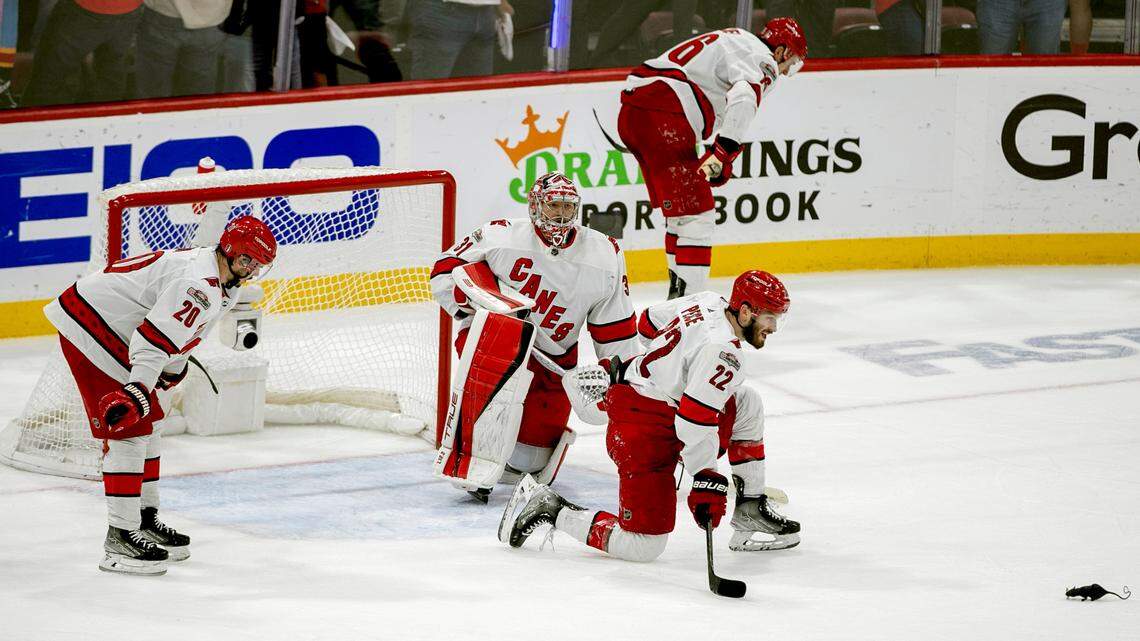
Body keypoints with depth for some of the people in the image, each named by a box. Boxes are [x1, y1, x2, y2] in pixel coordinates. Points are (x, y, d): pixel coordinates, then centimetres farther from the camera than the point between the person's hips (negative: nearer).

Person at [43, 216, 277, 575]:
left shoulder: (220, 283, 11)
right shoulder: (200, 282, -24)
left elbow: (180, 330, 27)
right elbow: (153, 338, -32)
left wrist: (172, 369, 33)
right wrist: (138, 390, -37)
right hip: (88, 326, -11)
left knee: (145, 425, 18)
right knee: (128, 429, -12)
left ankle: (144, 519, 29)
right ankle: (120, 538, -11)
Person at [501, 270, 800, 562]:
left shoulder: (710, 302, 5)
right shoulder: (722, 351, -23)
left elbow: (650, 321, 23)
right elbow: (694, 420, -28)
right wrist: (707, 477, -24)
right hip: (644, 436, -11)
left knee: (746, 403, 14)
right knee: (644, 548, -10)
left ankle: (751, 509, 18)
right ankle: (550, 510, 0)